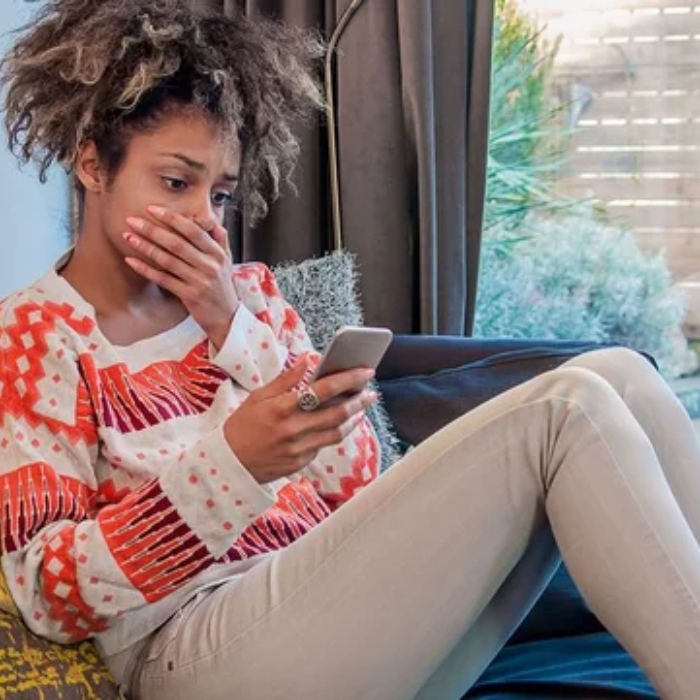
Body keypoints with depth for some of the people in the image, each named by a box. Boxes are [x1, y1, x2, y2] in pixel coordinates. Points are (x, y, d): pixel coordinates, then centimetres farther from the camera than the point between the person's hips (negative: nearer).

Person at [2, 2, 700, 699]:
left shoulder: (246, 294, 16)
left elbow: (354, 480, 8)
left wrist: (233, 327, -4)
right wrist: (232, 462, -25)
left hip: (353, 605, 6)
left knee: (616, 375, -9)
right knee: (567, 408, -19)